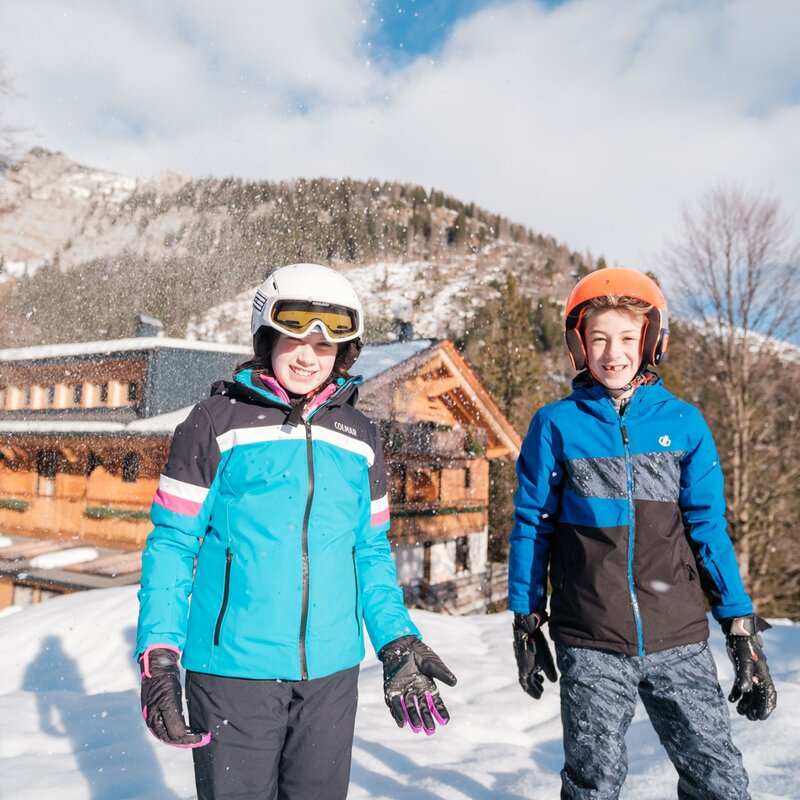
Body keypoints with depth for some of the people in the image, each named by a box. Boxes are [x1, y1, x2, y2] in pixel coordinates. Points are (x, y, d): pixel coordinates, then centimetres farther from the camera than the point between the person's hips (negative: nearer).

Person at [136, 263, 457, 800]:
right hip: (234, 671, -3)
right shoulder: (217, 422, -5)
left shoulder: (359, 437, 6)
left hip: (332, 673, 4)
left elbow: (371, 551, 11)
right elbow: (171, 544, -4)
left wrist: (398, 644, 1)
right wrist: (159, 655, -12)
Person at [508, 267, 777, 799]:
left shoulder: (684, 424, 1)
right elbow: (532, 527, 2)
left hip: (679, 642, 2)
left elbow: (709, 529, 4)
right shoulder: (556, 426, -2)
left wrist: (742, 629, 2)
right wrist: (527, 624, 4)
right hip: (590, 645, -1)